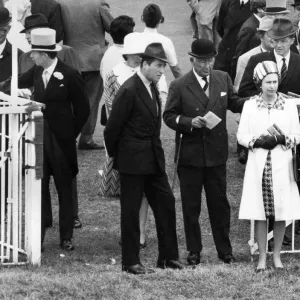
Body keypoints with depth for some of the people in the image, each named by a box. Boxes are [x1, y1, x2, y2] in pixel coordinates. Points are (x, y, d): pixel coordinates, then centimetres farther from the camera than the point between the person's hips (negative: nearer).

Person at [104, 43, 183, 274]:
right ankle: (130, 261, 7)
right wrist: (113, 155, -3)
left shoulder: (152, 88, 10)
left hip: (153, 158, 8)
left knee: (166, 203, 8)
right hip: (133, 160, -8)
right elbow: (113, 127, -13)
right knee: (130, 210, 0)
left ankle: (168, 256, 17)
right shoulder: (129, 91, -17)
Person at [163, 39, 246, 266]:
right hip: (190, 155, -2)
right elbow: (169, 116, -4)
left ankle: (225, 250, 17)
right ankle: (194, 251, 17)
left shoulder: (223, 79, 3)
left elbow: (234, 103, 15)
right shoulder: (179, 87, -7)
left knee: (220, 204, 8)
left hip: (216, 153, 2)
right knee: (191, 206, 6)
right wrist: (189, 122, -21)